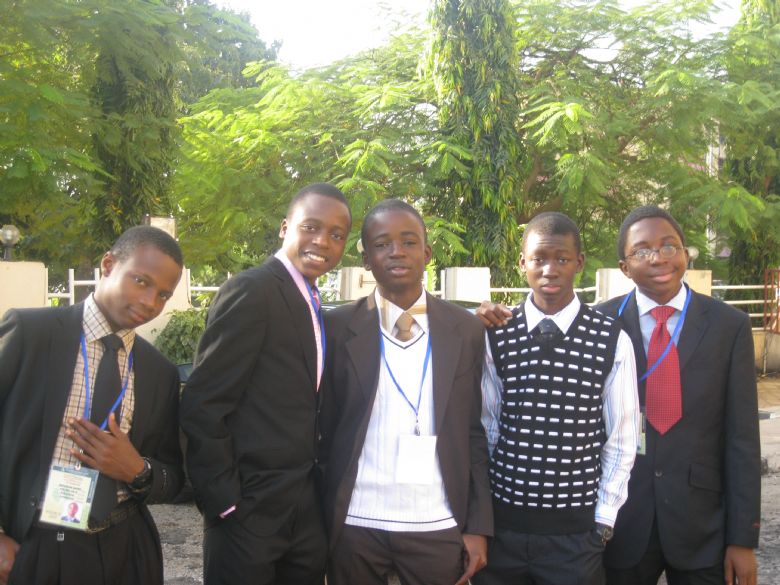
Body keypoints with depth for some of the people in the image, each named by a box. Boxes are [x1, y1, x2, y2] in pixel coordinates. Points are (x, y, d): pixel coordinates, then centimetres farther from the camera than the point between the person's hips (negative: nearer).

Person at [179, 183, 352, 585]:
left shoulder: (310, 305, 11)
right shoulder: (251, 290, -14)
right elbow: (202, 406, -17)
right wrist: (225, 502, -15)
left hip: (306, 511, 8)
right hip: (250, 509, -8)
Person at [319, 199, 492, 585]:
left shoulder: (467, 330, 2)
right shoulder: (339, 327, -1)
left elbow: (474, 433, 4)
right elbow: (328, 429, 2)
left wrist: (478, 525, 1)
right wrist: (325, 519, 3)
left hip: (438, 526, 1)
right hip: (355, 524, 0)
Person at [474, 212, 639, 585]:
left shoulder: (612, 341, -5)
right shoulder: (495, 335, -2)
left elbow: (621, 441, 1)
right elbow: (485, 428, 5)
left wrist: (602, 521, 1)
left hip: (575, 531, -1)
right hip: (502, 523, 1)